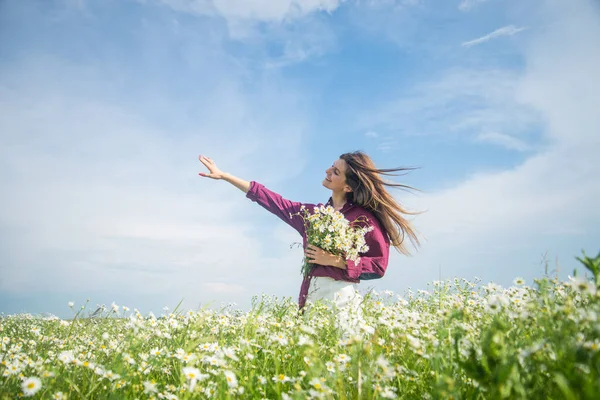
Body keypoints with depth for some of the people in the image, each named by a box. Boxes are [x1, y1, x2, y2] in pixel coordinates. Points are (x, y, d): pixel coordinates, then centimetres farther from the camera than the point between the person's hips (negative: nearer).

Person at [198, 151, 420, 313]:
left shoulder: (364, 218, -4)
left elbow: (379, 265, -5)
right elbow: (274, 201, 16)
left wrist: (335, 261, -12)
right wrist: (224, 175, 17)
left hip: (340, 296, -6)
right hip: (310, 296, 6)